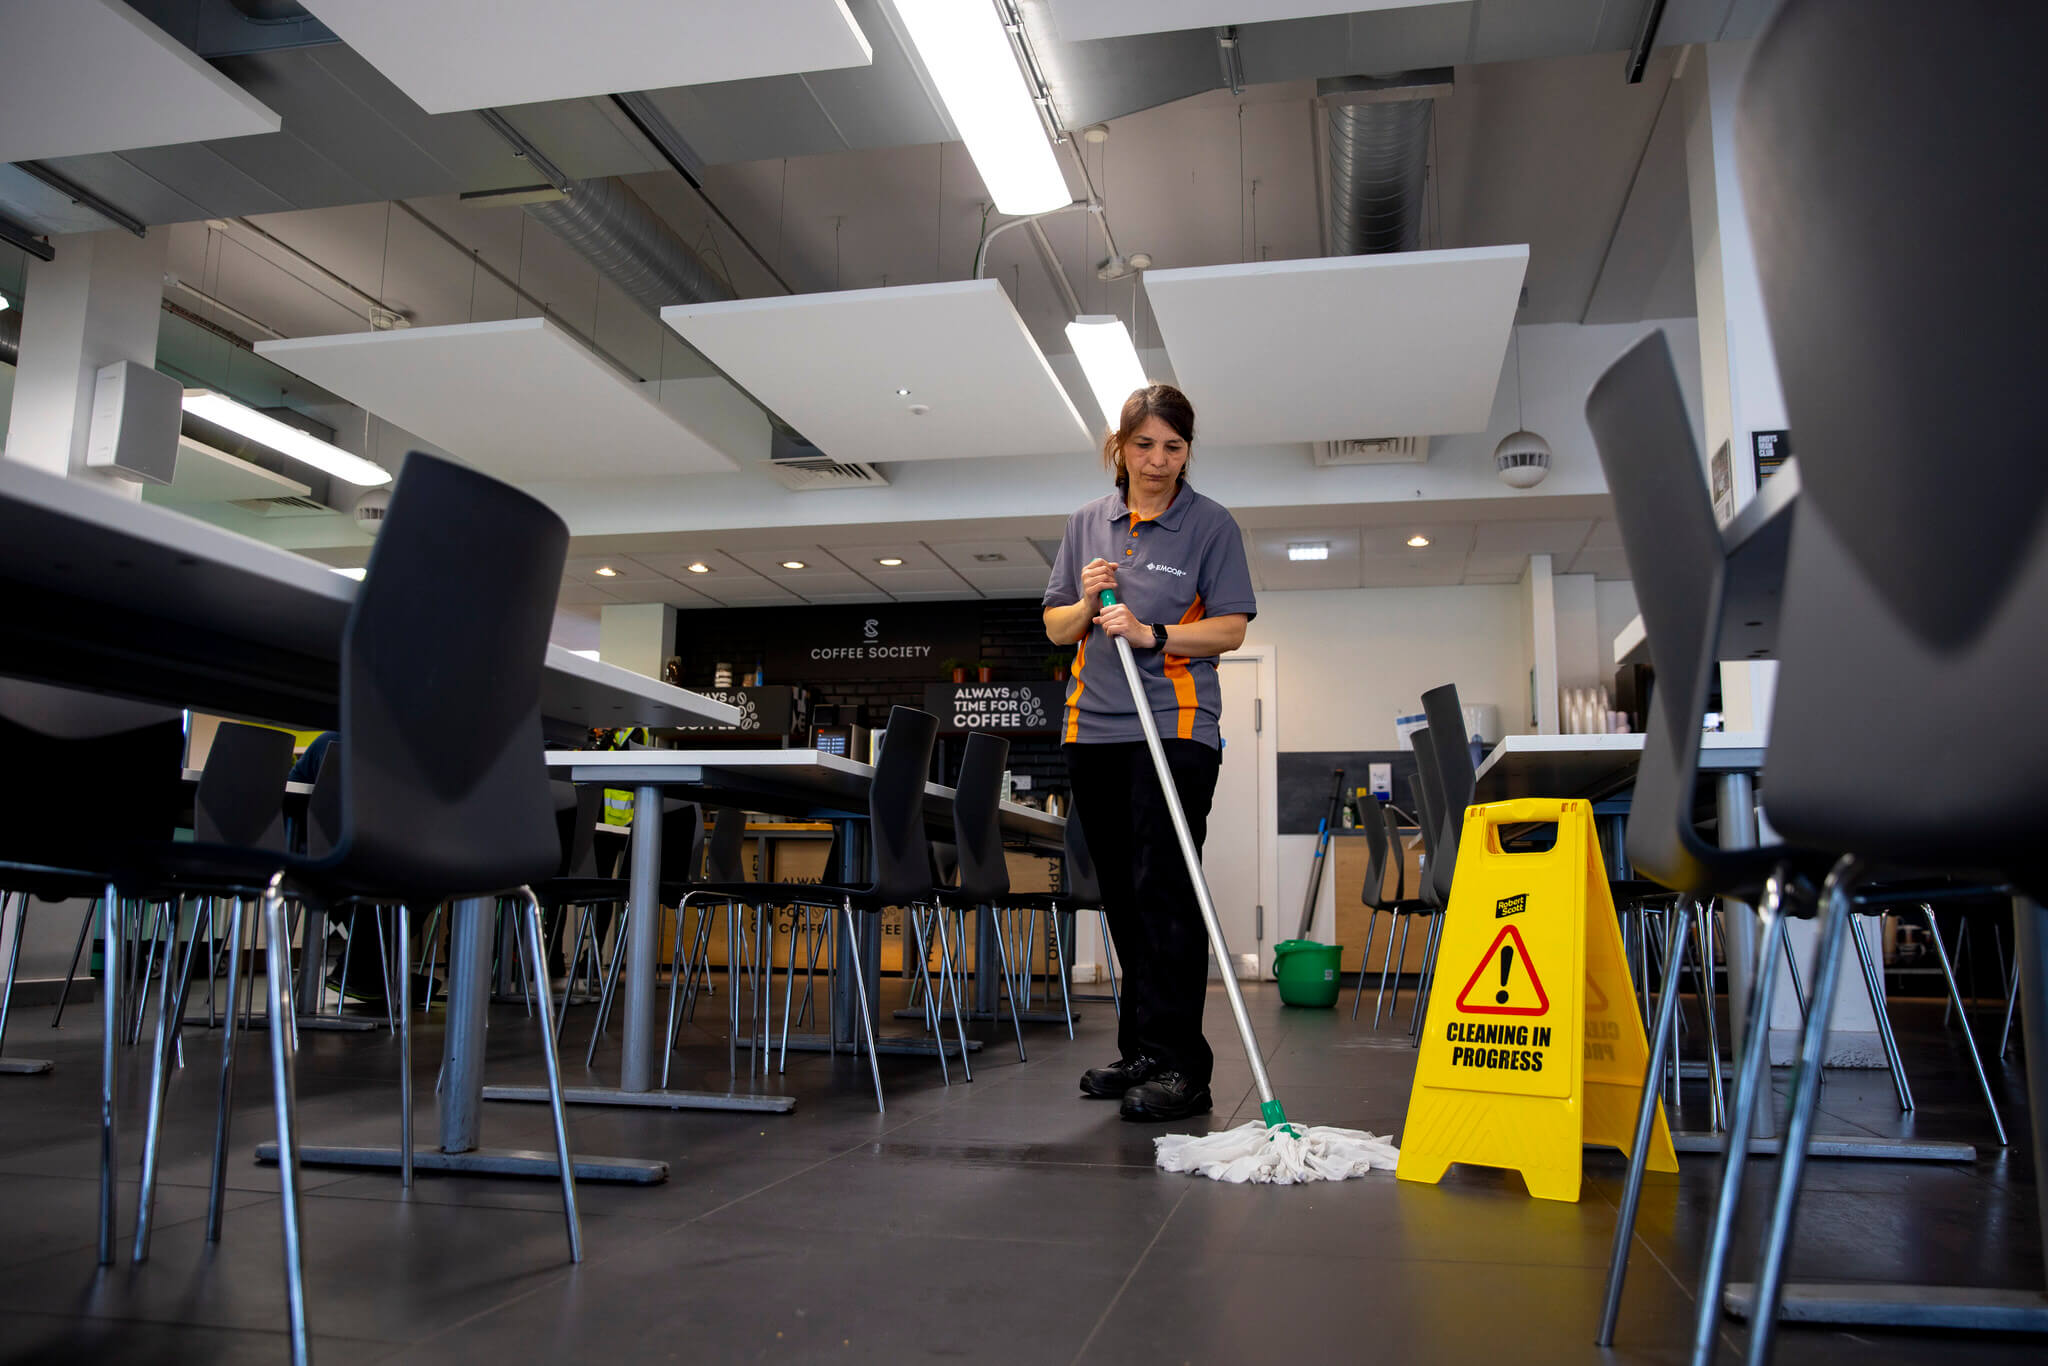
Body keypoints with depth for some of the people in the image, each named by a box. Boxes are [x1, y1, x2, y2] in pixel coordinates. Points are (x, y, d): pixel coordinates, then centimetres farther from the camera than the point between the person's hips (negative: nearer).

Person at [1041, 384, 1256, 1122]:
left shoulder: (1212, 525, 1)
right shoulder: (1086, 524, 13)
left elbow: (1231, 627, -4)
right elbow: (1055, 627, 14)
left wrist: (1151, 633, -18)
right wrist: (1088, 604, -8)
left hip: (1175, 727, -5)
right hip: (1094, 726, 5)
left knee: (1164, 890, -12)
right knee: (1122, 894, 9)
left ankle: (1179, 1066, -8)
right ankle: (1140, 1051, 20)